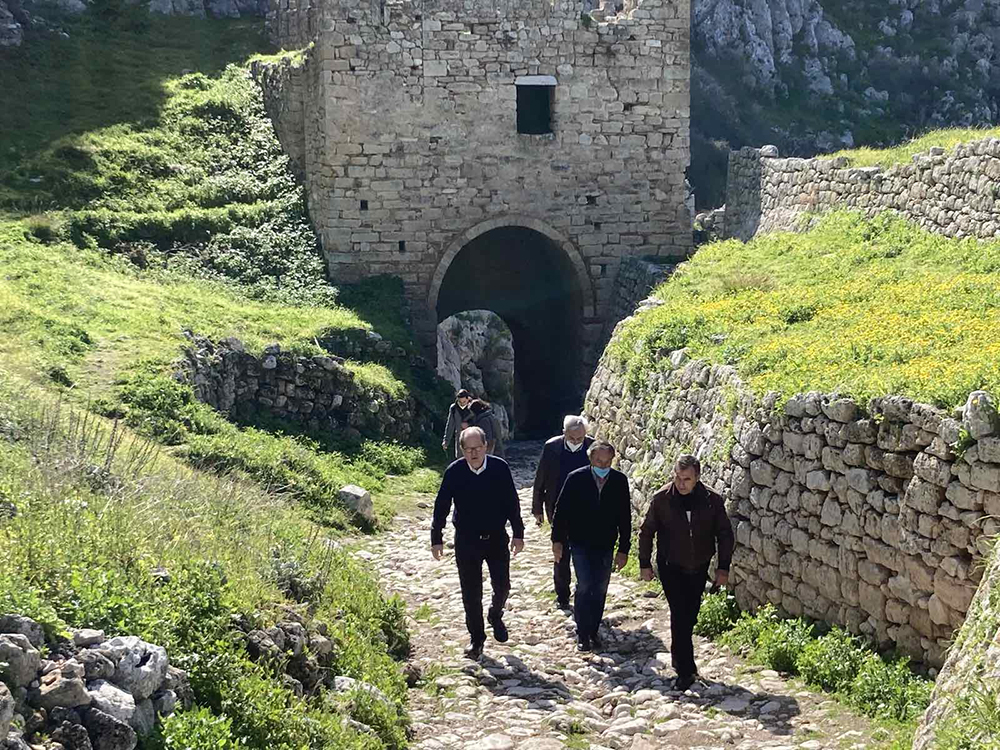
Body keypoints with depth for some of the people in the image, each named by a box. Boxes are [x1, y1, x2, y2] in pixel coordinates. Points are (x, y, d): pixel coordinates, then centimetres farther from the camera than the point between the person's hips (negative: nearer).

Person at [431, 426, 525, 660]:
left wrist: (518, 533, 1)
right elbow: (441, 506, -2)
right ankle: (476, 639, 23)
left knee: (502, 586, 6)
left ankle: (496, 616, 39)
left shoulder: (500, 468, -10)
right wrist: (436, 538, 0)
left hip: (497, 538, 0)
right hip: (466, 541, 0)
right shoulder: (454, 472, -11)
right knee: (470, 594, 7)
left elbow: (512, 503, -1)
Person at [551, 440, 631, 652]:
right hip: (580, 543, -2)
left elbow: (624, 517, 1)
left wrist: (623, 549, 1)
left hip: (605, 546, 2)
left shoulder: (619, 481, -6)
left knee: (600, 590, 7)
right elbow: (561, 510, -3)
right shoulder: (576, 479, -11)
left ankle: (593, 631, 22)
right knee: (585, 586, -11)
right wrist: (557, 540, -3)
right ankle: (582, 633, 1)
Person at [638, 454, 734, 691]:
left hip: (698, 569, 2)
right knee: (680, 616, -10)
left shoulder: (712, 501, -9)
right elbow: (646, 532, -1)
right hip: (671, 568, -2)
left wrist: (723, 568, -1)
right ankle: (686, 671, -6)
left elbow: (725, 535, 1)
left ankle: (680, 658, 34)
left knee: (689, 617, 12)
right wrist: (644, 564, -1)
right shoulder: (661, 499, -12)